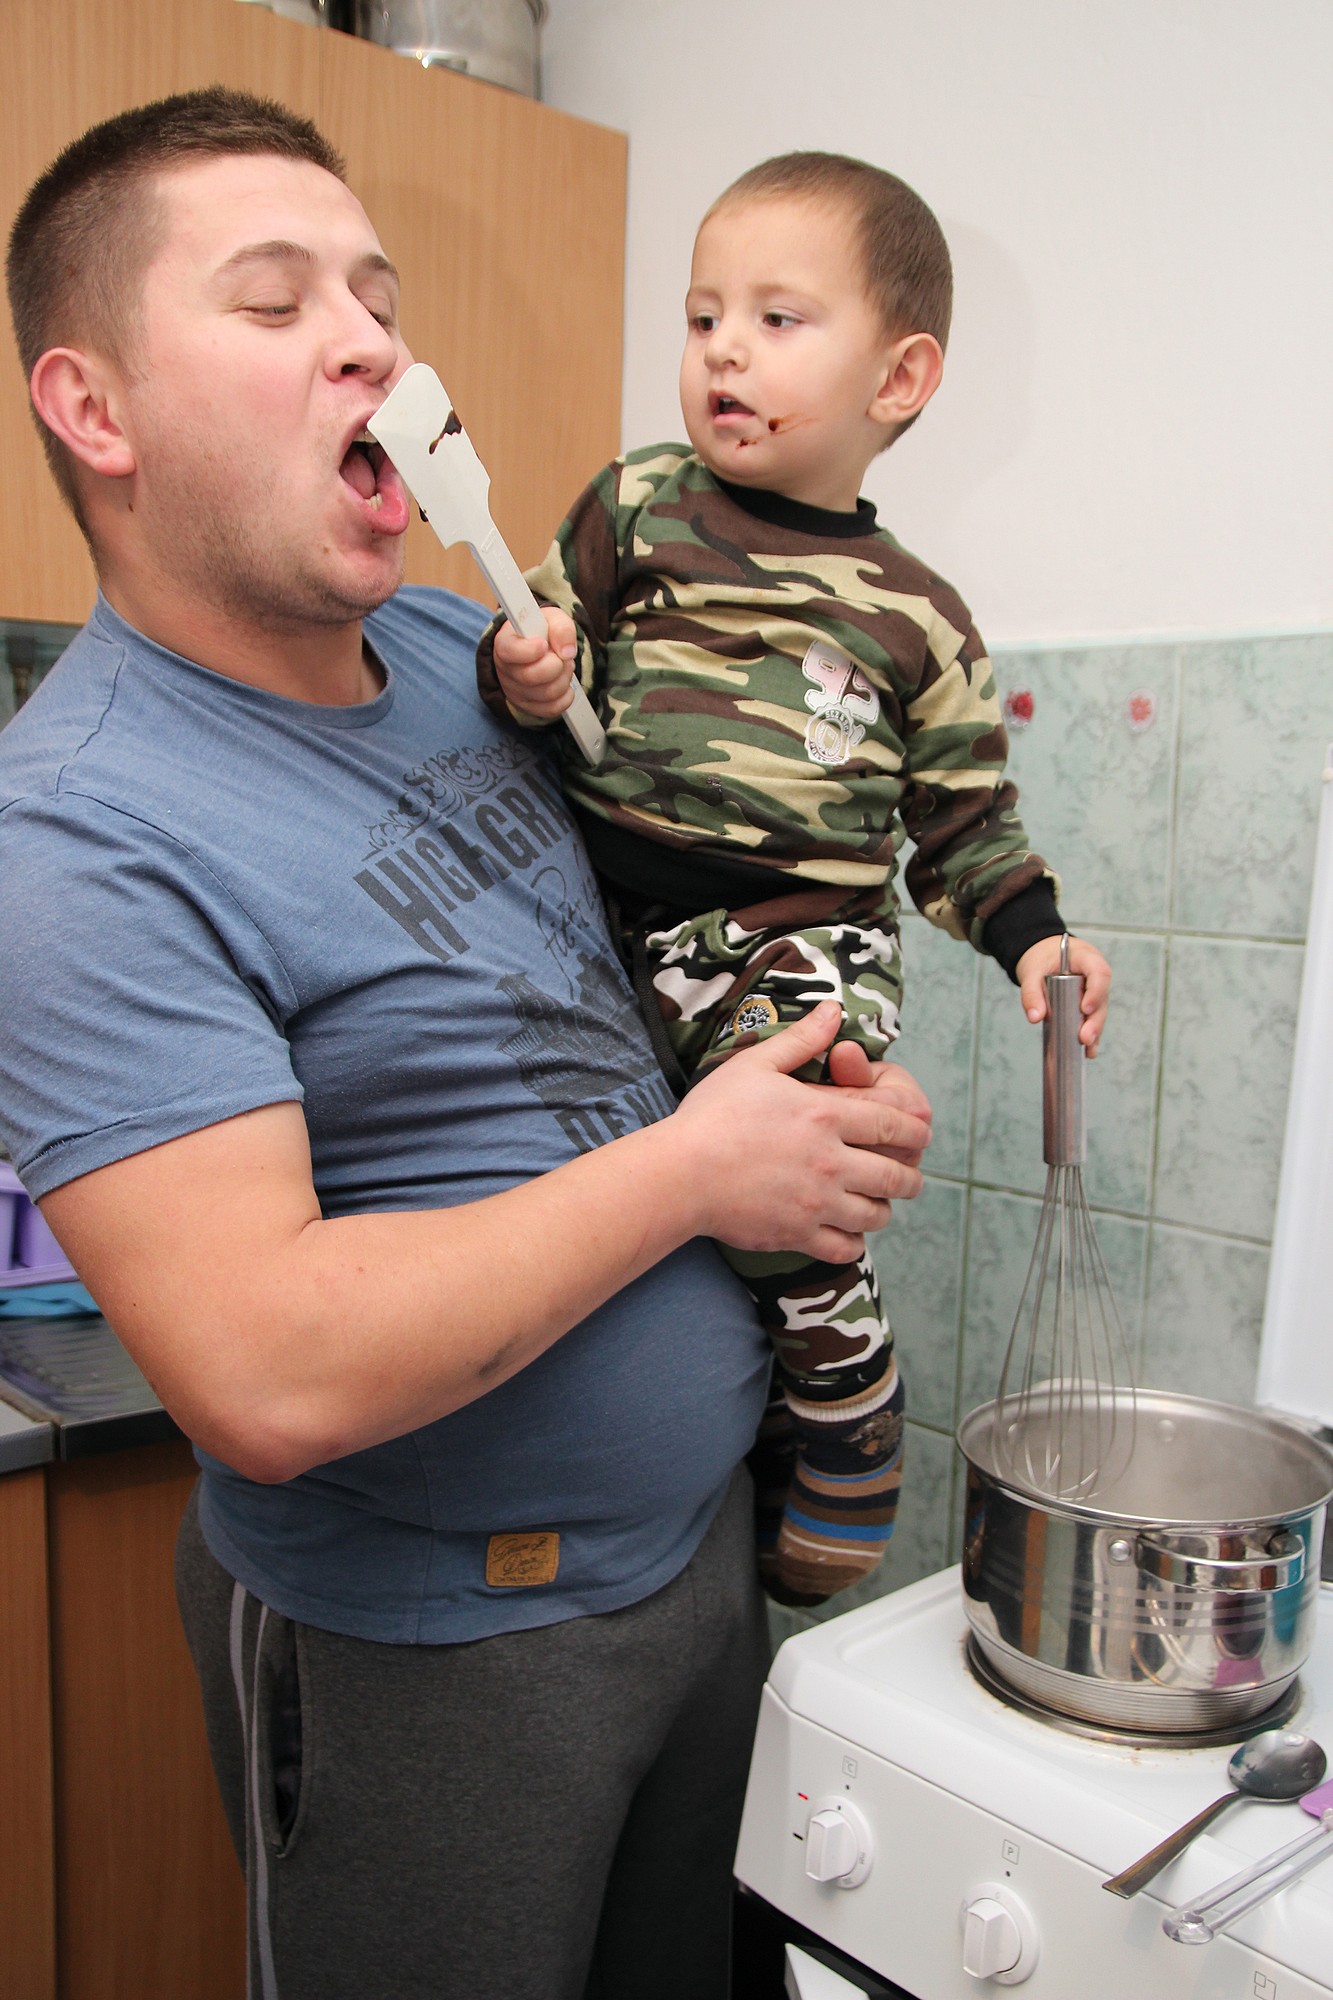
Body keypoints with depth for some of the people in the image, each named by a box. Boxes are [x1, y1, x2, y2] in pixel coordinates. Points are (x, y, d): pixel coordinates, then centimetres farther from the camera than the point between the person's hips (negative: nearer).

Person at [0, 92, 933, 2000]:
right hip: (435, 1650, -6)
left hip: (706, 1535, 7)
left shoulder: (461, 649, 1)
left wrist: (821, 1086, -4)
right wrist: (690, 1166, -21)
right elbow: (271, 1379, -30)